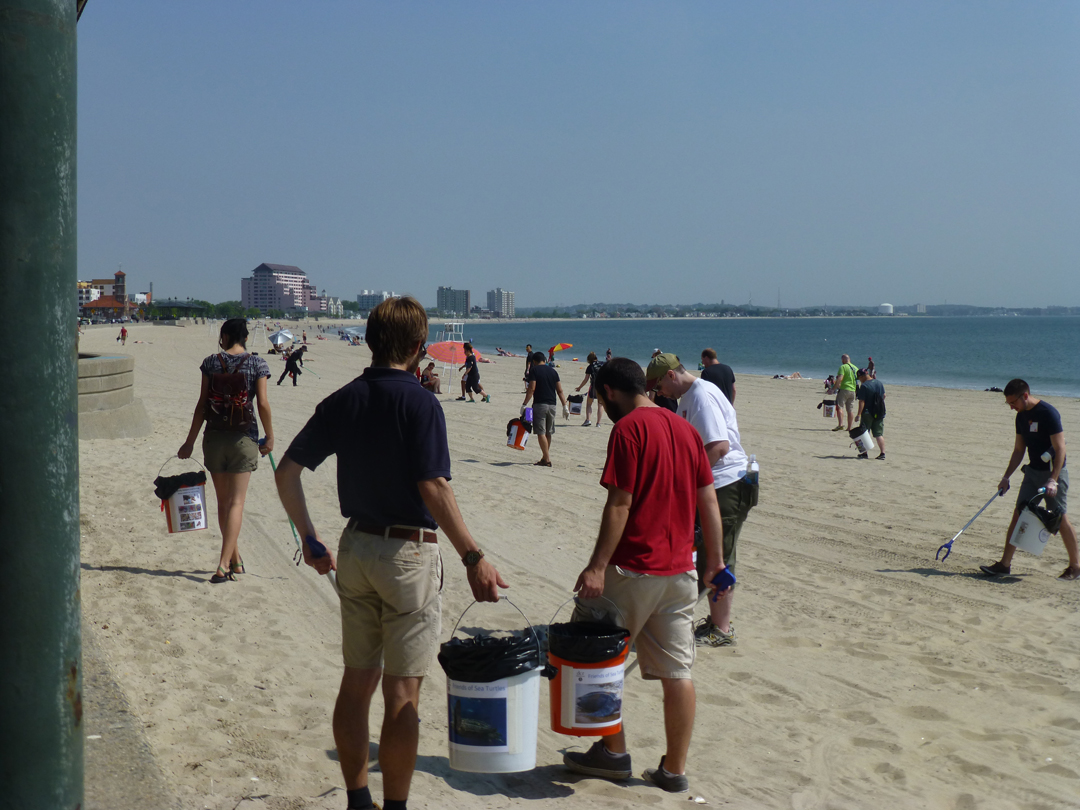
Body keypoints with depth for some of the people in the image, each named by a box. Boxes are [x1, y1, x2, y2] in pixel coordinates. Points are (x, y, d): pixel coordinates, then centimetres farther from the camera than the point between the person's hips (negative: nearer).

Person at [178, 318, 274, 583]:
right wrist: (269, 436, 3)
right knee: (236, 502, 1)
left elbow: (202, 405, -1)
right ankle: (224, 564, -11)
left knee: (223, 502, 14)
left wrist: (190, 441, 6)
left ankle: (235, 560, 25)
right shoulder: (257, 364, -4)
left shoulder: (211, 363, 0)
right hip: (244, 437, -2)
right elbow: (262, 404, -9)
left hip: (214, 437, 2)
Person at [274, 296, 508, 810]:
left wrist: (310, 540, 16)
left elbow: (287, 472, 6)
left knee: (357, 681, 15)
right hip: (408, 554, -6)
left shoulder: (341, 401, 5)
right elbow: (433, 488, -22)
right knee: (402, 693, 2)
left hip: (355, 547, 6)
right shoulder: (419, 402, -13)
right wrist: (473, 559, -19)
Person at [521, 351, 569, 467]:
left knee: (541, 432, -6)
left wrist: (524, 404, -9)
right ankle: (545, 457, 22)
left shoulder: (534, 370, -3)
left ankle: (547, 459, -11)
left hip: (540, 404, -6)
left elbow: (531, 388, -12)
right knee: (548, 433, 14)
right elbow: (560, 390, 9)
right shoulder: (553, 371, 12)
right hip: (552, 405, 6)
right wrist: (565, 406, 12)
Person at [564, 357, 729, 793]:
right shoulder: (684, 427, 11)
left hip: (633, 567, -7)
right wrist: (714, 559, 19)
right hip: (680, 569, 7)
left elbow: (619, 504, -17)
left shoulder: (628, 429, -11)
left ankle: (613, 752, 16)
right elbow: (708, 500, 12)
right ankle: (674, 769, 15)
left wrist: (598, 565, -17)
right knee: (677, 672, 9)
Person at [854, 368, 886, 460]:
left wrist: (859, 414, -20)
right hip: (879, 413, 6)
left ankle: (864, 453, 8)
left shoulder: (864, 386, -15)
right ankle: (882, 453, -1)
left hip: (867, 413, -6)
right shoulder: (879, 383, 6)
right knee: (879, 434, 7)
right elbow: (884, 396, 16)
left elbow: (862, 401, -19)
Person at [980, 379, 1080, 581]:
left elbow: (1060, 449, -20)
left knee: (1059, 518, -1)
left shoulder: (1048, 413, -18)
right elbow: (1018, 450, 15)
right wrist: (1006, 477, 10)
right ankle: (1005, 564, 2)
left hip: (1053, 472, -7)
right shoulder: (1021, 416, 7)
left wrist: (1053, 480, -26)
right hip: (1033, 471, 7)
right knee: (1019, 513, 1)